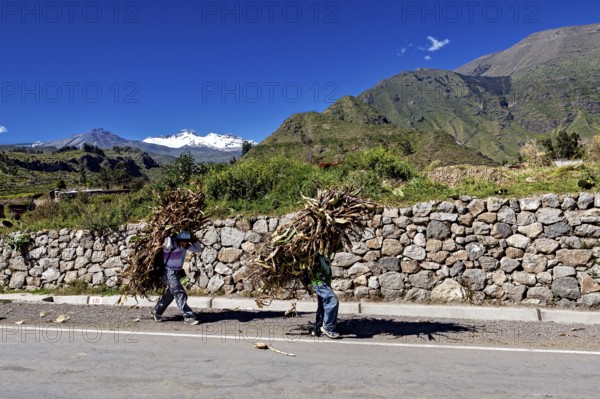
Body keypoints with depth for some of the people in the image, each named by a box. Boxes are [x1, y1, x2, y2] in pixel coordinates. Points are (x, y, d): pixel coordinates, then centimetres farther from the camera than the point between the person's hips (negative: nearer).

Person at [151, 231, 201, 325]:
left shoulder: (185, 245, -2)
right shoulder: (171, 244, -23)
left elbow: (197, 249, 4)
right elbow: (168, 244, -47)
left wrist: (193, 240, -10)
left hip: (177, 271, 9)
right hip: (169, 272, -9)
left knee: (170, 293, 21)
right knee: (180, 294, -12)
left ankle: (157, 312, 37)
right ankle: (188, 317, -10)